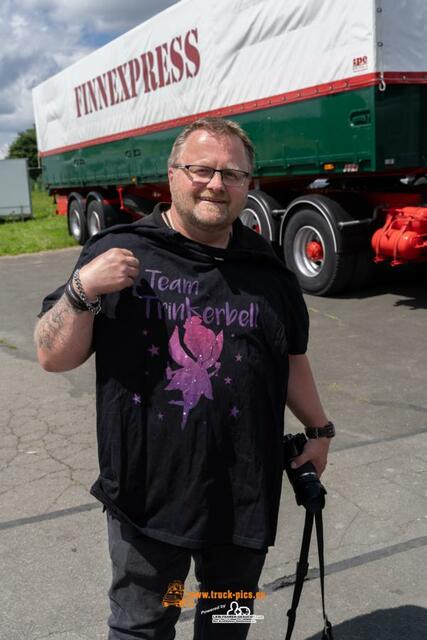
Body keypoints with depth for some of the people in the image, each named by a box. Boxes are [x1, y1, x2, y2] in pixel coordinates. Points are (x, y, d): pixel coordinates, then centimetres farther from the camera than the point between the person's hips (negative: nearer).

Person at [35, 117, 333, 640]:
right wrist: (82, 290, -21)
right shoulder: (117, 253, -6)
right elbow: (54, 358, -6)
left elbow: (291, 360, 15)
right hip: (147, 491, -3)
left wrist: (319, 428, 17)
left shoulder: (268, 269, 3)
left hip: (245, 492, 3)